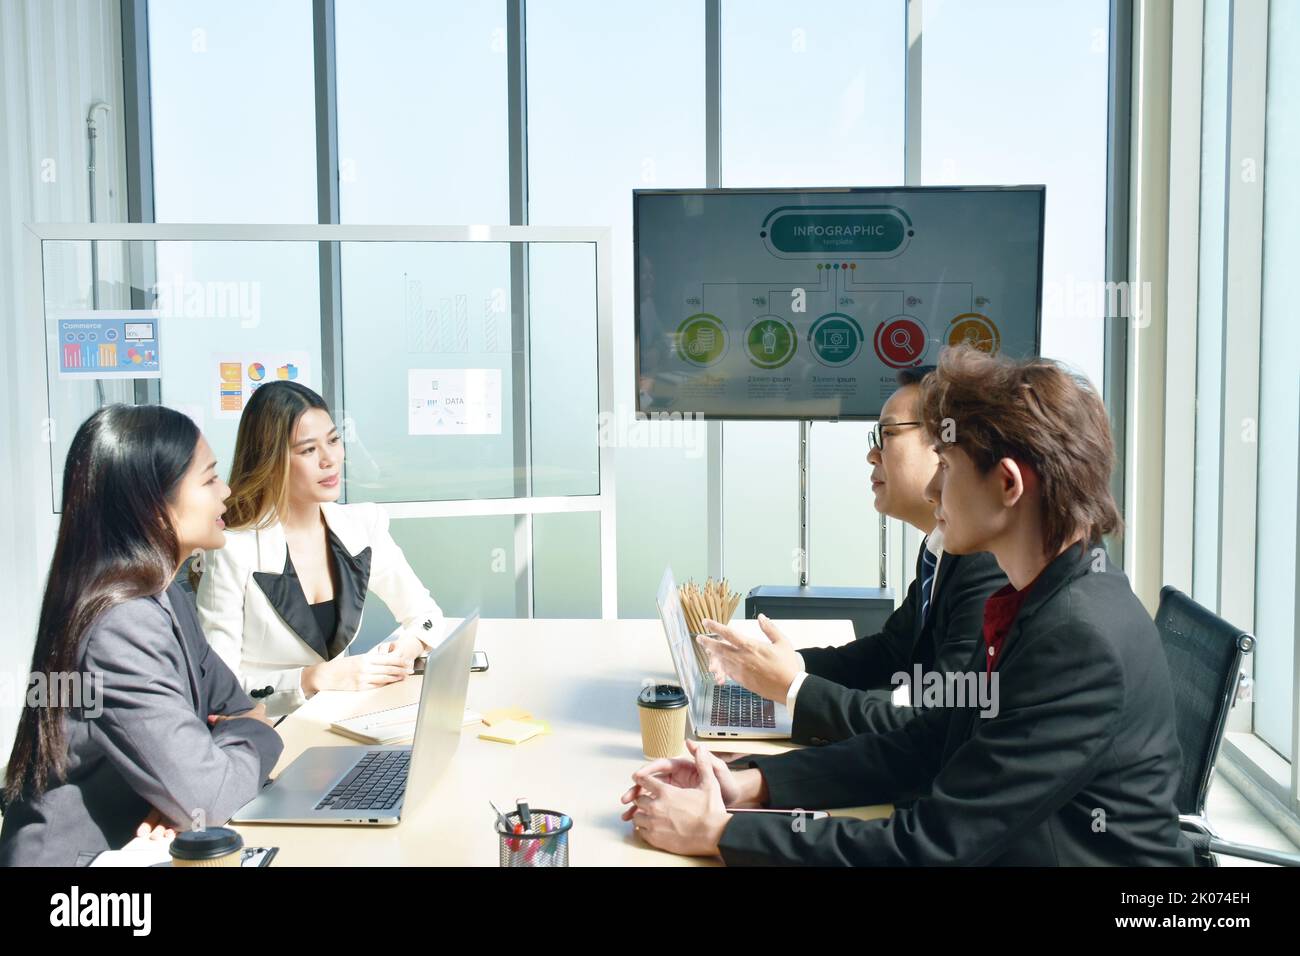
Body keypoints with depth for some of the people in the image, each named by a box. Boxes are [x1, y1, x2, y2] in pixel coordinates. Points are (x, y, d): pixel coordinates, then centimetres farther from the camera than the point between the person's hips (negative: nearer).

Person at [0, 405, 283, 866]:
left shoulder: (163, 596, 4)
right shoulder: (122, 629, -24)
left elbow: (235, 705, 8)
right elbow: (207, 797, -26)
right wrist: (252, 732, -6)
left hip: (129, 843, 7)